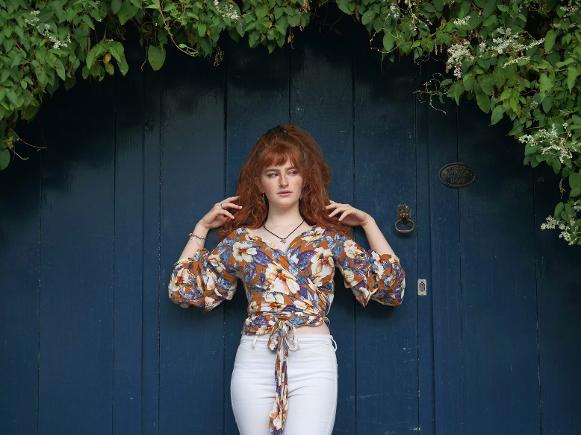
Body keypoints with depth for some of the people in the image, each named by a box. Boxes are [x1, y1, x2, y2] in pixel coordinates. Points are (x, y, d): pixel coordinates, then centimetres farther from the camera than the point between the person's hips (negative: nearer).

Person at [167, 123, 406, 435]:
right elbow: (185, 290, 15)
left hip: (313, 362, -1)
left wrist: (368, 222, 9)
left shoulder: (329, 236, 11)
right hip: (254, 362, 2)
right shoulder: (240, 239, 13)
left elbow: (389, 286, 8)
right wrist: (202, 227, 16)